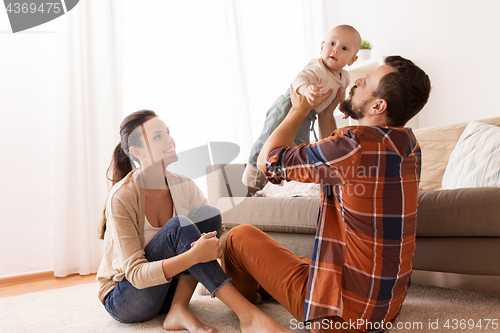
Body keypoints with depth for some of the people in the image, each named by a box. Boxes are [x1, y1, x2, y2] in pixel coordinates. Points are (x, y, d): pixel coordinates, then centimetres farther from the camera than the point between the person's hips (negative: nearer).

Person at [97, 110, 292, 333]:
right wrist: (193, 256, -41)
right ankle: (247, 315, -33)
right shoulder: (121, 197, -22)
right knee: (179, 226, -30)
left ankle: (178, 310, -23)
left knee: (210, 214, -16)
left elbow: (220, 231, -4)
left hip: (167, 291, 5)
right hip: (123, 301, -5)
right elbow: (136, 274, -26)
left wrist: (217, 244, -30)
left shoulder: (184, 187, -5)